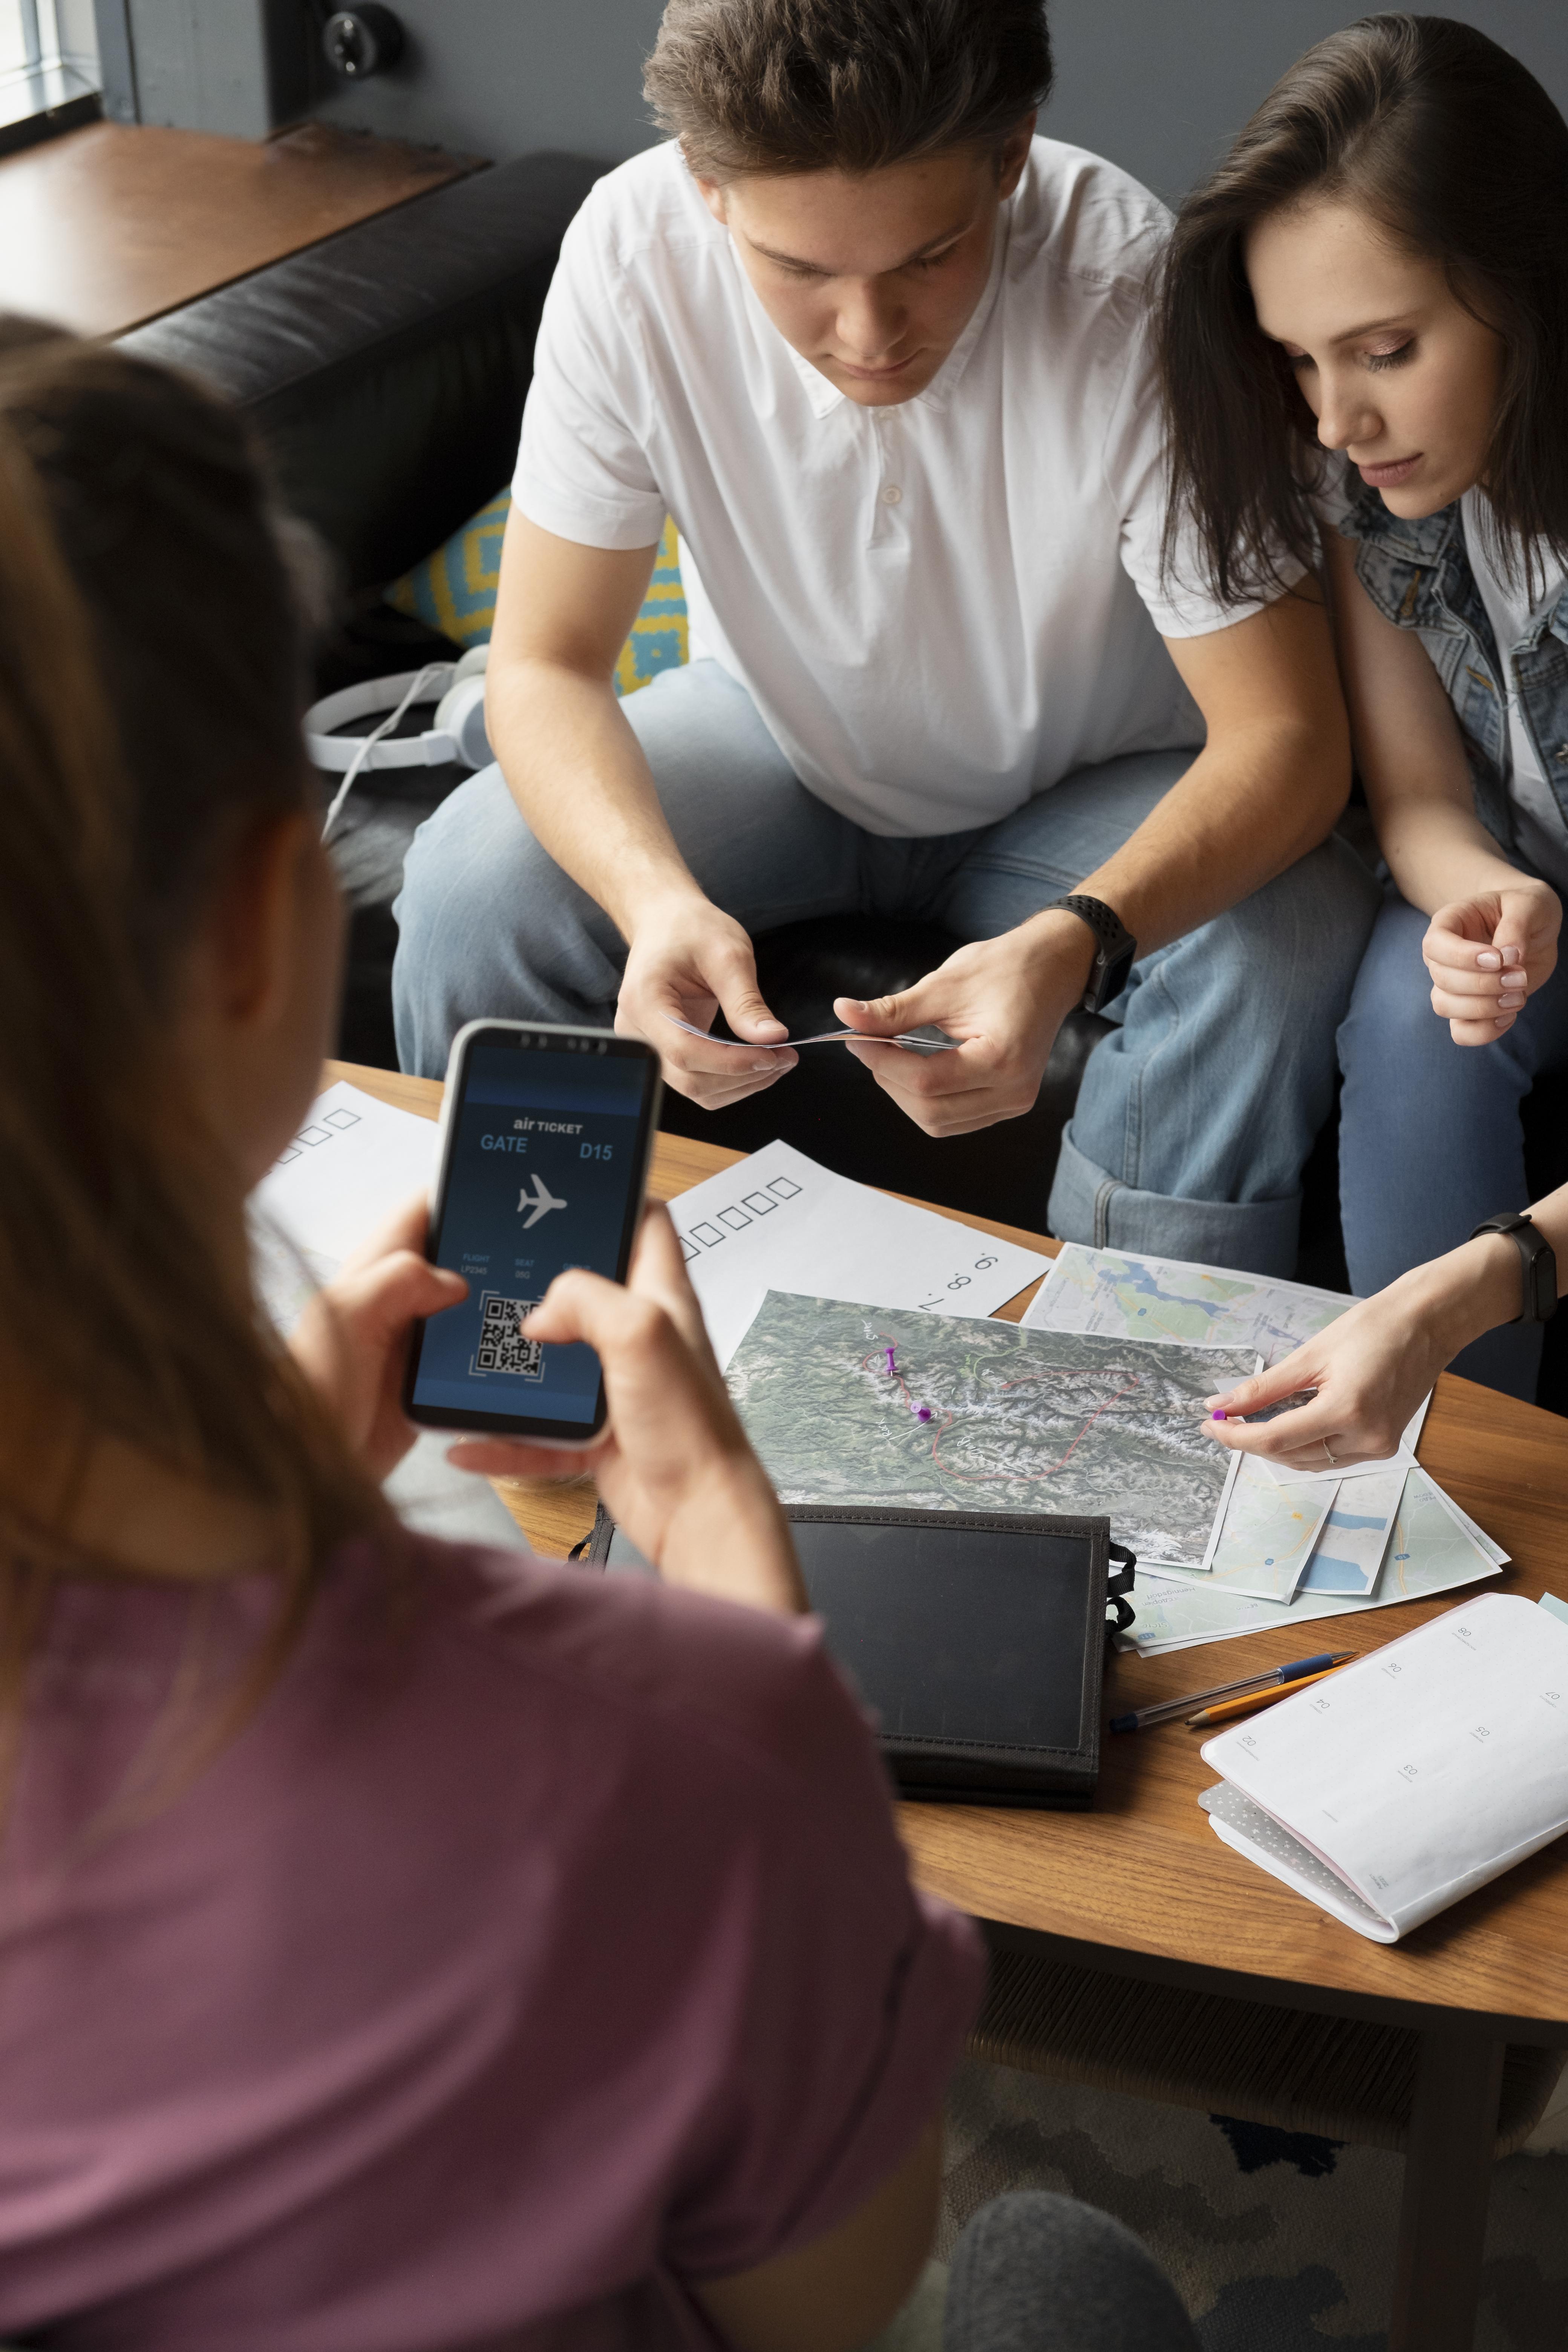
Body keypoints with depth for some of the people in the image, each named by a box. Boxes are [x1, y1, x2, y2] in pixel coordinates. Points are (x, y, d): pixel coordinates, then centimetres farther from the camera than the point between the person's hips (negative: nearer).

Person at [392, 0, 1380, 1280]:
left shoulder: (1133, 296, -31)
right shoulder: (636, 252, -25)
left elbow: (1288, 736, -30)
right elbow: (545, 662, -19)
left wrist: (1072, 943, -50)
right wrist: (654, 895, -41)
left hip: (1094, 788, -1)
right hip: (782, 732, 2)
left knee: (1286, 944, -31)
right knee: (470, 887, -23)